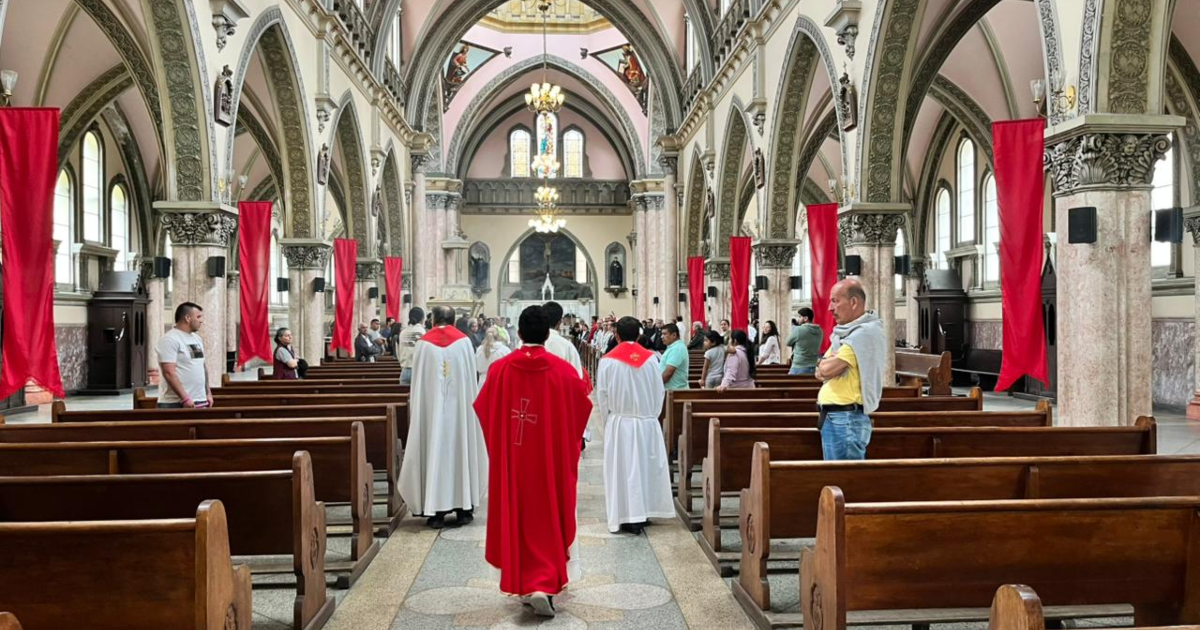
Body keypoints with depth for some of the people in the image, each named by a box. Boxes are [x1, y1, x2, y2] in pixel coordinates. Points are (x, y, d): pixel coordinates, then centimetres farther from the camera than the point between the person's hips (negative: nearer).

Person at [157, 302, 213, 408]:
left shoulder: (197, 338, 15)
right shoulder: (169, 340, -11)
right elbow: (169, 373, -18)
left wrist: (208, 393, 16)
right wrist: (185, 398, -21)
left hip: (200, 401, 8)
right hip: (176, 404, -8)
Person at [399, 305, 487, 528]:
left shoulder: (424, 344, -2)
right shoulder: (464, 341, 0)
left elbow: (417, 382, 1)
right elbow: (472, 380, 3)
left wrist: (415, 408, 11)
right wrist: (470, 405, 14)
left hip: (431, 408, 0)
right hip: (460, 407, 1)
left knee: (434, 451, 3)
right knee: (461, 450, 9)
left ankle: (436, 511, 3)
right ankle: (463, 508, 13)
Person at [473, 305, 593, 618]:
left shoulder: (500, 369, -8)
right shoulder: (563, 371, -11)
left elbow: (483, 410, 3)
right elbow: (582, 411, 1)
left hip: (511, 460, 1)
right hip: (551, 461, -1)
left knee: (516, 518, 15)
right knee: (549, 521, 9)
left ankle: (523, 582, 25)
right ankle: (543, 586, -3)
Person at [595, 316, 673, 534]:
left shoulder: (608, 361, -8)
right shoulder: (651, 358, -3)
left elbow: (602, 396, -4)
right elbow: (659, 392, 1)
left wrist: (608, 421, 9)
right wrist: (652, 415, 13)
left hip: (619, 423, -2)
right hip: (647, 422, 2)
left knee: (623, 469, 4)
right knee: (646, 466, 13)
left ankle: (627, 516, 4)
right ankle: (644, 512, 19)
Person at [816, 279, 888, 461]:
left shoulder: (863, 333, -15)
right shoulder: (850, 332, 17)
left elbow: (826, 370, -21)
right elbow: (821, 372, 16)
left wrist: (825, 362, 2)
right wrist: (830, 363, -7)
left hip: (844, 419, -10)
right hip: (841, 417, 10)